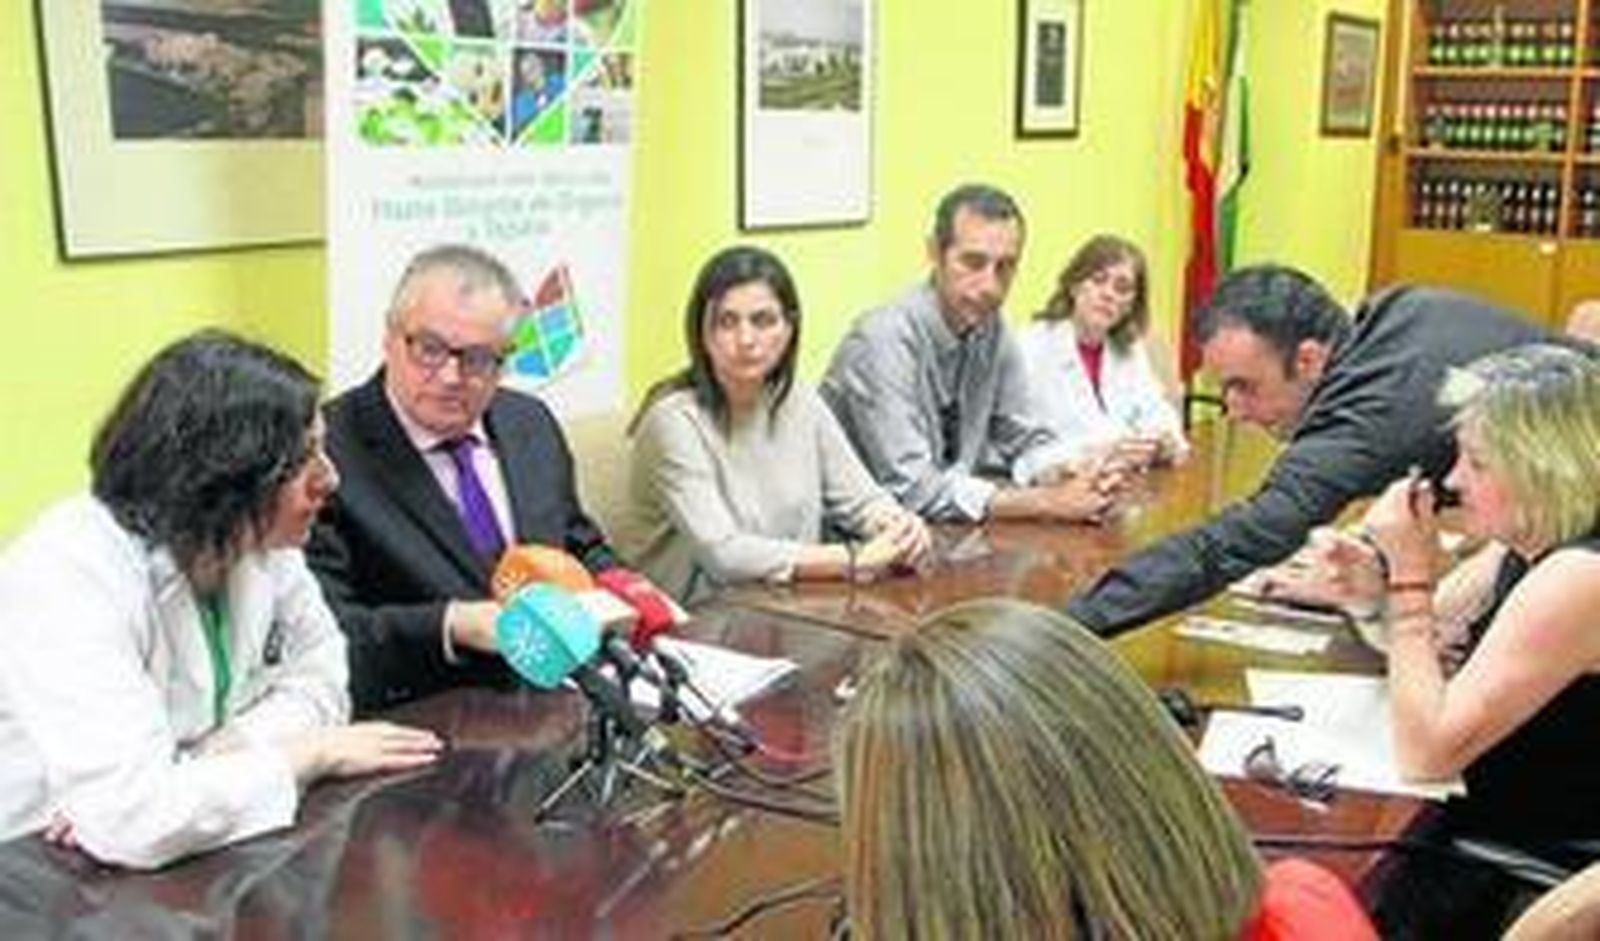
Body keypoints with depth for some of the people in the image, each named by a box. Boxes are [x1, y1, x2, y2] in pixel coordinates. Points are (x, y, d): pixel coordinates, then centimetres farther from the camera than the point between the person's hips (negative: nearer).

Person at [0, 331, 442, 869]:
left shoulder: (259, 539, -5)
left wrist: (207, 757, -18)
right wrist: (316, 753, -21)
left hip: (193, 860, 6)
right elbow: (132, 819, -33)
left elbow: (320, 681, 0)